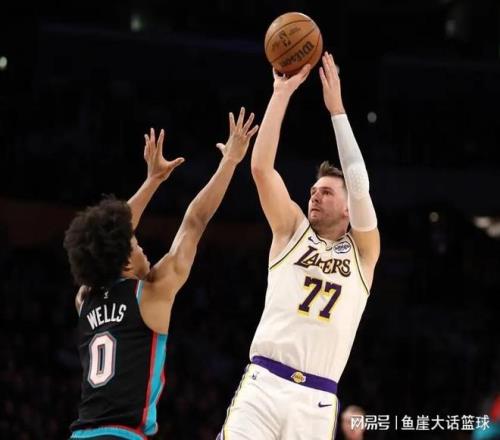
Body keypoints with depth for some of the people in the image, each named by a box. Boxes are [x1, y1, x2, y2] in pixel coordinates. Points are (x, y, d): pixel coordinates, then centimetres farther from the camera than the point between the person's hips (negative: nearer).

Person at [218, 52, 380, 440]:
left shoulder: (362, 251, 13)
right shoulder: (292, 231, 16)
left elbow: (360, 186, -4)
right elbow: (261, 167, 4)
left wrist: (337, 108, -3)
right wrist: (282, 92, 0)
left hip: (315, 401, 0)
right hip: (263, 384, 0)